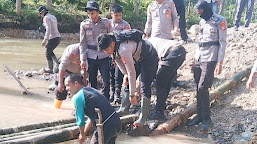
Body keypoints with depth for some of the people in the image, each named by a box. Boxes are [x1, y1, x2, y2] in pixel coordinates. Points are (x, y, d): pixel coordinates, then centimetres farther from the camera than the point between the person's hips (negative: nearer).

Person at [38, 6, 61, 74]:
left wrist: (45, 40, -26)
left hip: (52, 38, -9)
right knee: (50, 52, 23)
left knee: (48, 53, 7)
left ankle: (50, 69, 14)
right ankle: (58, 64, 11)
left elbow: (48, 29, -23)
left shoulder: (46, 18, -10)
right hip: (58, 37, 9)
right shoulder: (53, 17, 19)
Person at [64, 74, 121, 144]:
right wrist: (84, 133, 29)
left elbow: (80, 120, -3)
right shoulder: (92, 90, 20)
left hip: (106, 126, -8)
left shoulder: (77, 97, -7)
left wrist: (82, 135, 15)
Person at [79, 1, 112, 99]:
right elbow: (82, 43, 5)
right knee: (92, 81, 8)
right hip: (91, 57, 1)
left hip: (104, 57, -1)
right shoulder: (84, 24, 2)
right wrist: (83, 59, -2)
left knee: (106, 81, -3)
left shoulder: (106, 23, -1)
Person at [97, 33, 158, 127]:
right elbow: (117, 59, 7)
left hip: (149, 57, -9)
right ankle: (124, 109, 19)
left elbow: (132, 72, -37)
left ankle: (143, 118, -11)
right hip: (137, 57, 9)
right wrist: (125, 74, -2)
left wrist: (132, 94, -32)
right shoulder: (114, 46, -15)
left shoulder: (124, 50, -40)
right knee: (127, 83, 9)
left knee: (145, 86, -14)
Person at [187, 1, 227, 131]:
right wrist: (195, 61, 19)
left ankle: (207, 119, -3)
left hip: (210, 59, -7)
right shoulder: (203, 21, 16)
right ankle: (199, 115, 13)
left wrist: (220, 63, -13)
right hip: (199, 58, 7)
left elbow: (222, 43, -8)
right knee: (199, 88, 5)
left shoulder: (220, 21, -6)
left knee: (202, 88, -12)